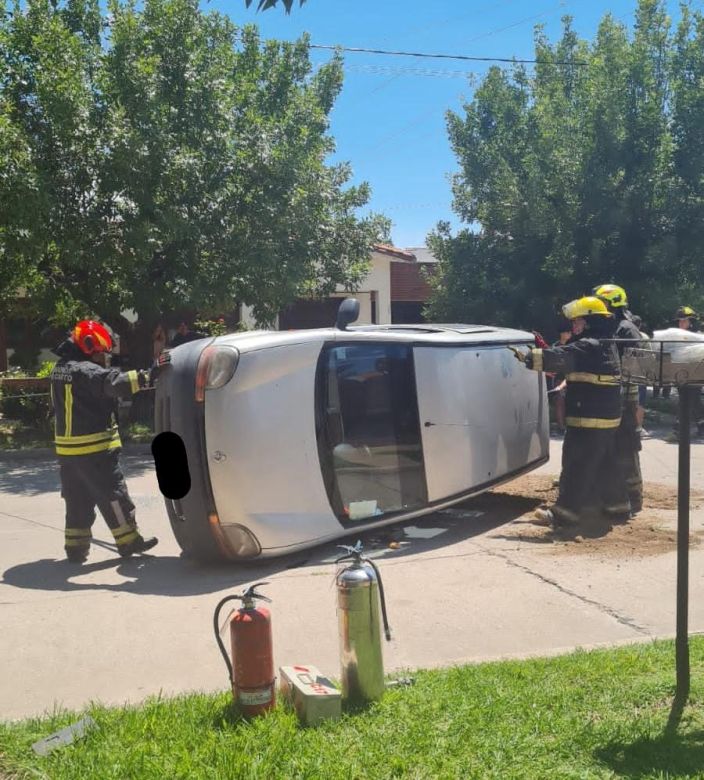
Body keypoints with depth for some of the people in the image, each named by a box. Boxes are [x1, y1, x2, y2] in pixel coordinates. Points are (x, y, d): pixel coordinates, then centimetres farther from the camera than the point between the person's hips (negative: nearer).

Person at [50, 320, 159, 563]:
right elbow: (113, 382, -33)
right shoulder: (85, 371, -18)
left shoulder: (61, 369, 12)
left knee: (77, 500, 15)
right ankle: (129, 541, 10)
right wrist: (145, 377, -39)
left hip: (68, 449, 9)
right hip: (94, 449, -9)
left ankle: (75, 547, 19)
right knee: (113, 495, 2)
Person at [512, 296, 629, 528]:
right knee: (604, 465, 19)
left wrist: (528, 357, -27)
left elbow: (561, 357, -27)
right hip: (606, 419, 10)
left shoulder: (590, 346, -17)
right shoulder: (605, 346, 16)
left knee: (577, 467, -7)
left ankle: (564, 512, -3)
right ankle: (618, 506, 28)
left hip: (589, 421, -10)